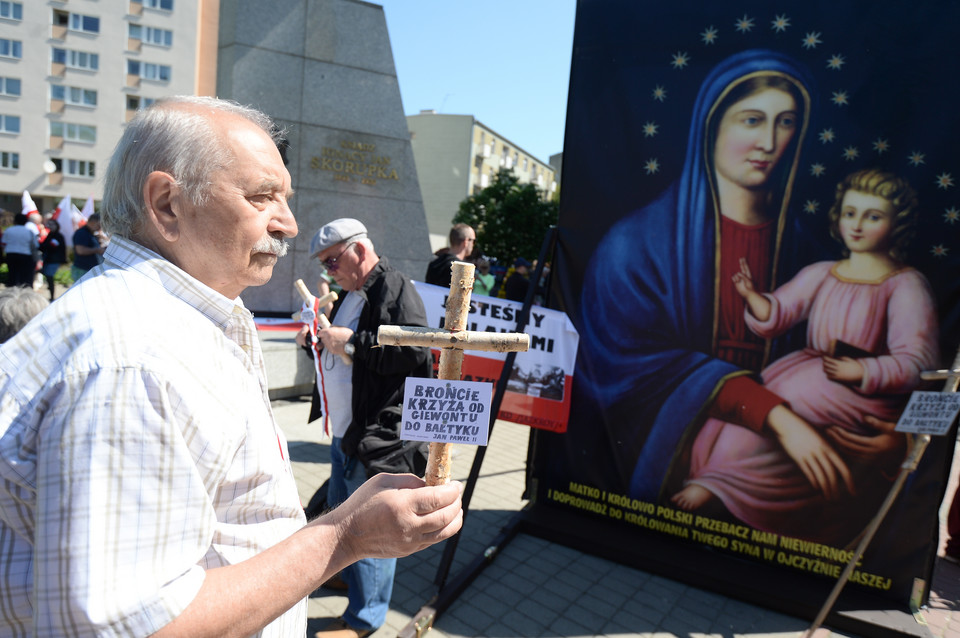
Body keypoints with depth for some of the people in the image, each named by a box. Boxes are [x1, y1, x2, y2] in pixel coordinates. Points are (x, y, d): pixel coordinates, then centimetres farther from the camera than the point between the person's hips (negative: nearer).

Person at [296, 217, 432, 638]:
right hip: (344, 430, 10)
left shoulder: (396, 289, -15)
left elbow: (416, 353, -27)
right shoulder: (350, 294, 15)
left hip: (377, 434, -10)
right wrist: (318, 341, 5)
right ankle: (347, 574, 48)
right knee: (339, 509, 25)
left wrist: (351, 342, -25)